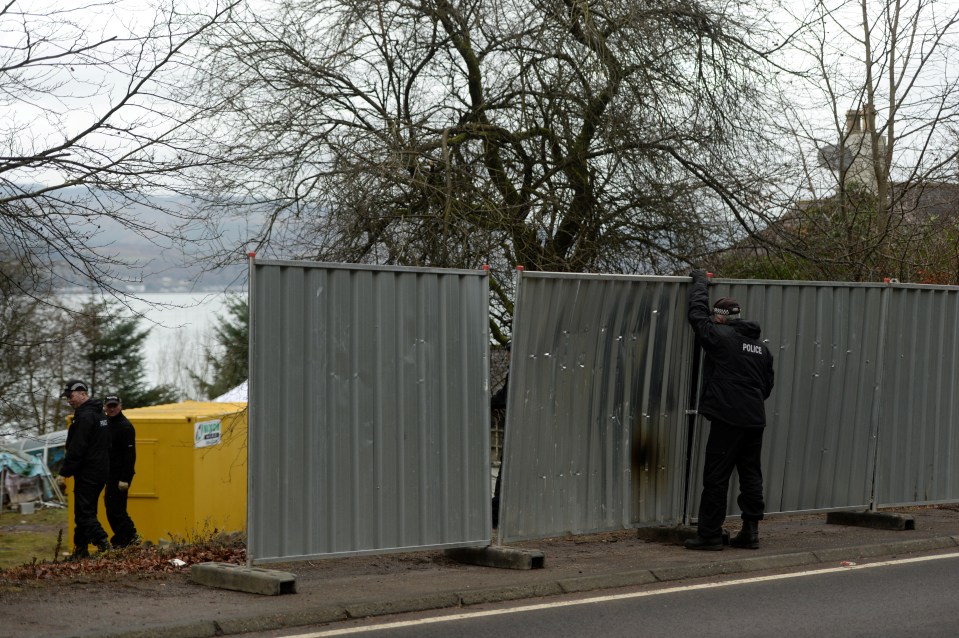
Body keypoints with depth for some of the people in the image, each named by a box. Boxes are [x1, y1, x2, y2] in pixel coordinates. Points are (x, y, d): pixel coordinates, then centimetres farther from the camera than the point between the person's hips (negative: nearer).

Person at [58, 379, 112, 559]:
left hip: (87, 473, -10)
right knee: (85, 511, 14)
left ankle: (103, 543, -22)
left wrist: (64, 472, -15)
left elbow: (76, 449, -20)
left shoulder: (85, 416, -15)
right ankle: (81, 551, 17)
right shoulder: (99, 413, 17)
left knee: (84, 512, -10)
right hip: (101, 472, 10)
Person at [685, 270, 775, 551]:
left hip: (728, 419, -7)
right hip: (755, 420, 7)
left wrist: (700, 283, 18)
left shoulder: (720, 336, -7)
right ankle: (750, 532, 13)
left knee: (716, 478, -3)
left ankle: (709, 534, -1)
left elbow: (696, 314, 4)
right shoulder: (761, 347, 14)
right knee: (751, 476, 12)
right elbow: (768, 385, 20)